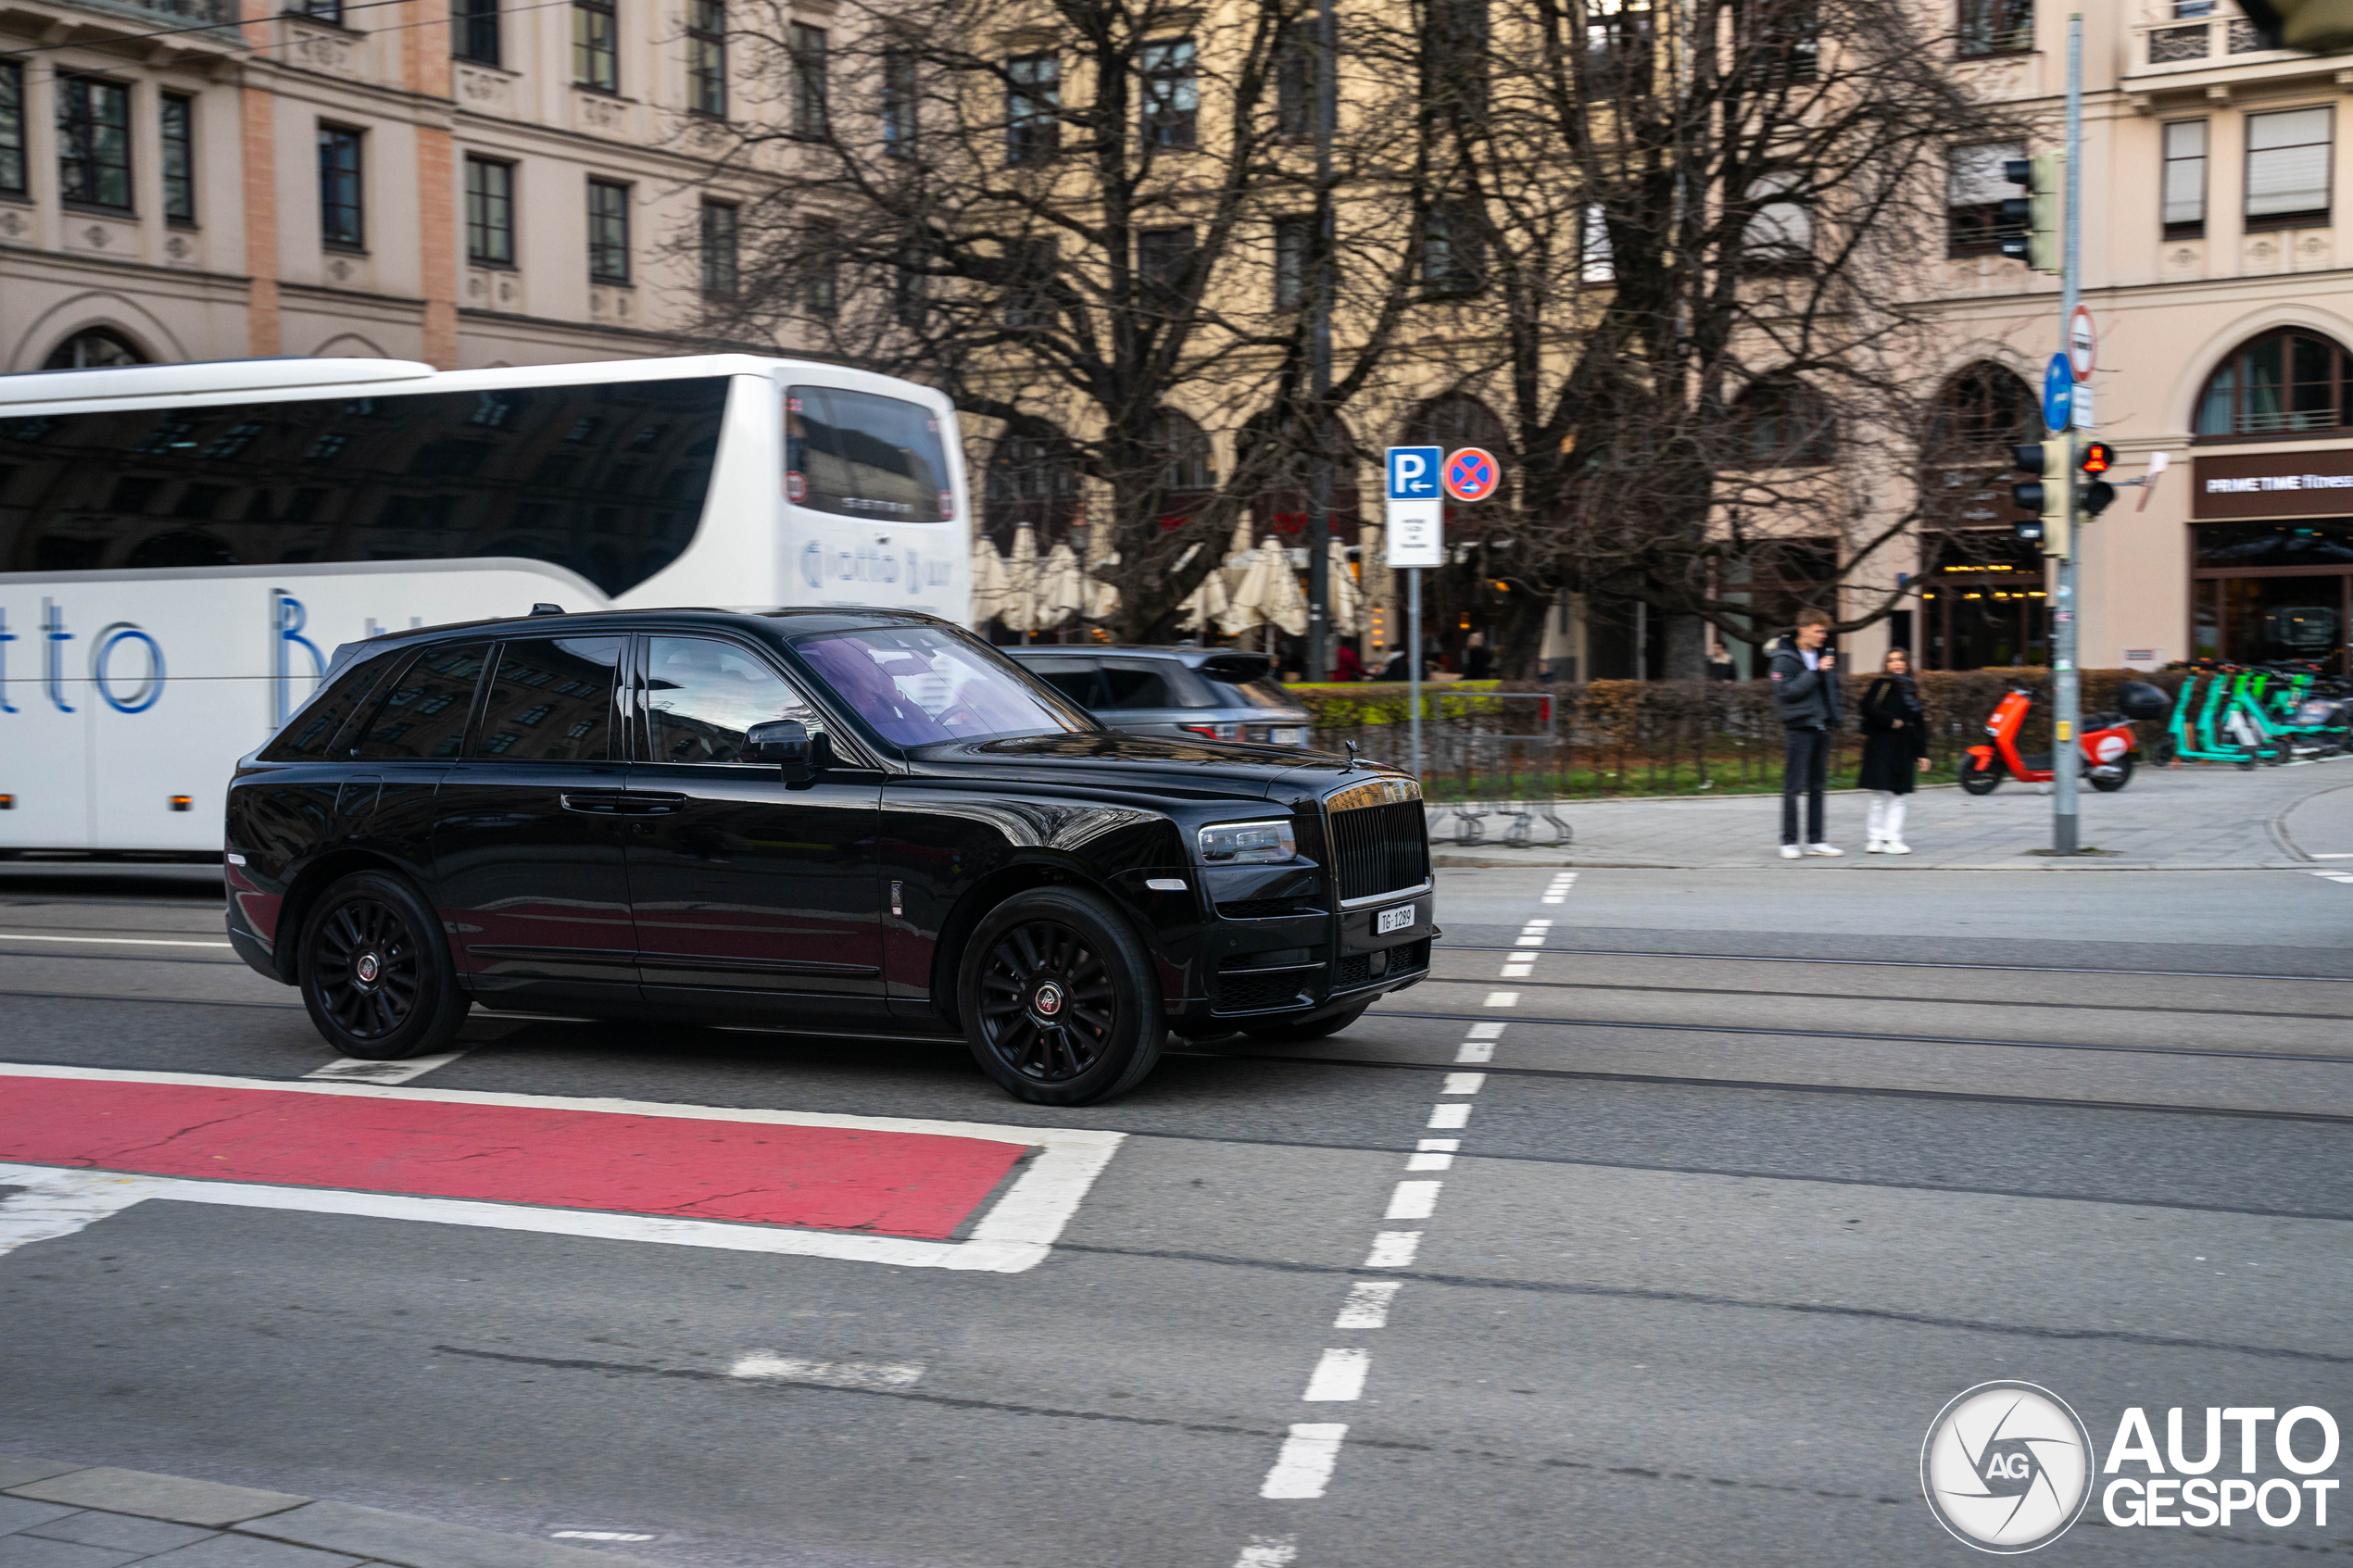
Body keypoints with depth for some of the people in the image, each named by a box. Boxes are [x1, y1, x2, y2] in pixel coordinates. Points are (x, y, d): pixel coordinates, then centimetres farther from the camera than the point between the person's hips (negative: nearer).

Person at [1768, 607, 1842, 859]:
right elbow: (1786, 691, -19)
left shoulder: (1823, 655, 13)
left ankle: (1815, 840, 13)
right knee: (1793, 786, -5)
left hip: (1822, 728, 7)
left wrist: (1834, 719, 15)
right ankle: (1790, 841, -1)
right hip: (1798, 727, -7)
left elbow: (1832, 686, 25)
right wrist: (1816, 672, -21)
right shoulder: (1785, 658, -8)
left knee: (1817, 786, 9)